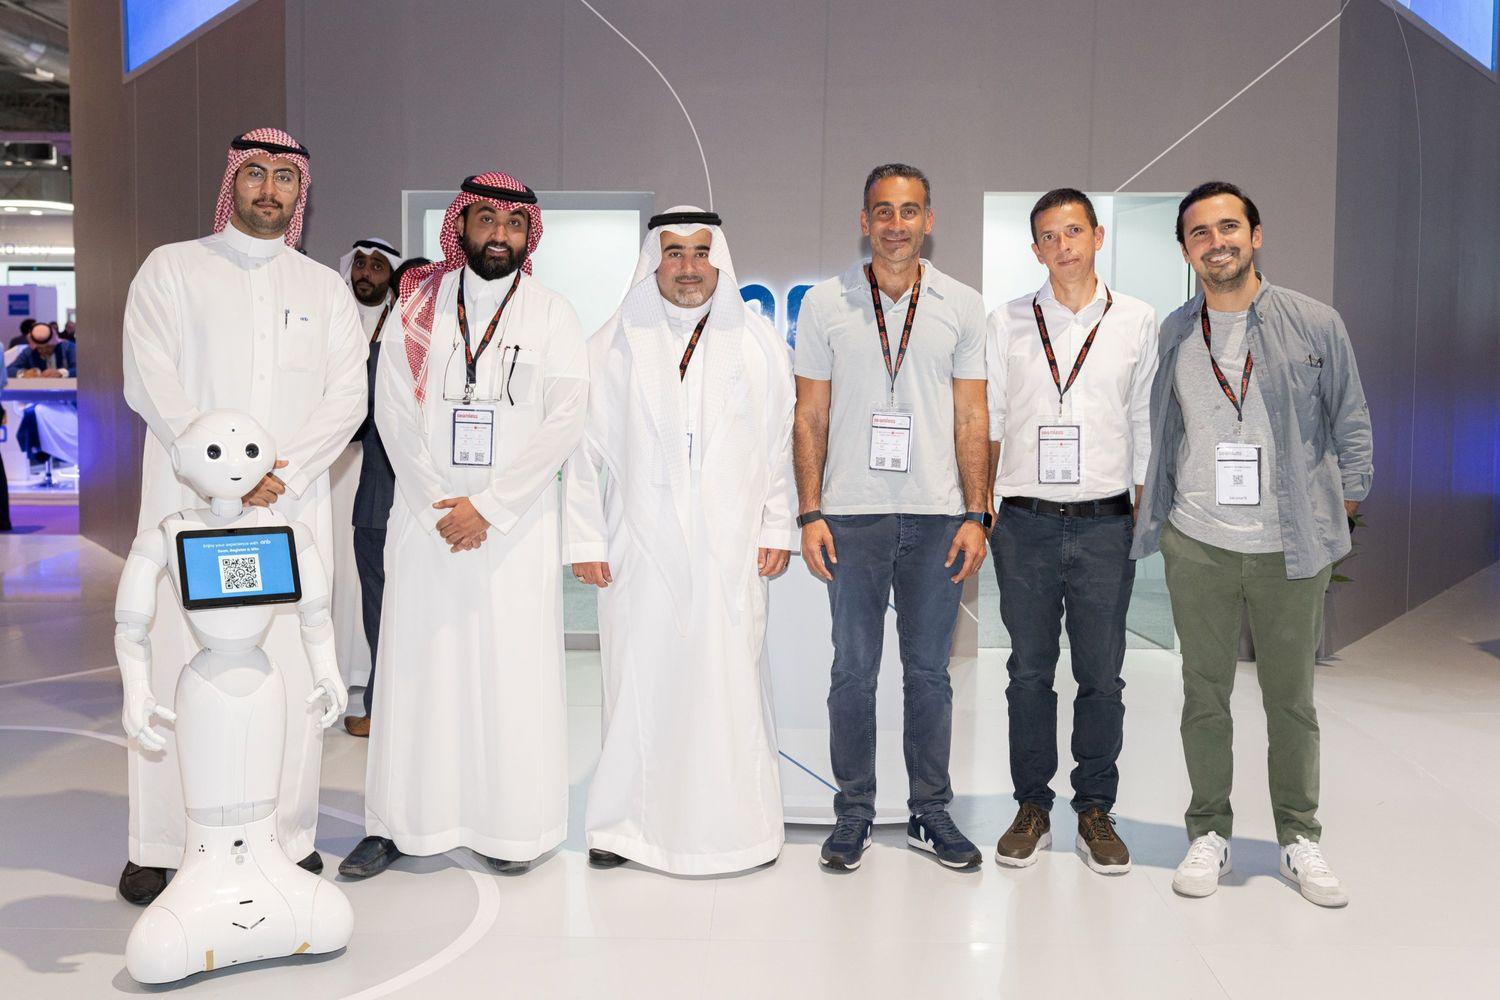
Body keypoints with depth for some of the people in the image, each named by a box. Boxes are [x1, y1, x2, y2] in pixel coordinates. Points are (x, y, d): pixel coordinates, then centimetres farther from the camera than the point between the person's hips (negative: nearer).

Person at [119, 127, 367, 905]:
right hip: (189, 506, -1)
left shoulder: (325, 288, 15)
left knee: (293, 671, 0)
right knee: (175, 666, -2)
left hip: (294, 508, 2)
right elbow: (151, 385, -1)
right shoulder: (172, 269, 10)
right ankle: (158, 848, 8)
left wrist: (278, 474, -10)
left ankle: (288, 839, 9)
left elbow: (347, 398, 3)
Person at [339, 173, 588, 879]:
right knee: (415, 666, 4)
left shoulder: (552, 315, 4)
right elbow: (394, 412, 2)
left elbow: (564, 422, -5)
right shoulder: (418, 307, 8)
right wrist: (438, 505, -8)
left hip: (515, 525, -1)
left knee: (512, 669, 0)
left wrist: (487, 506, -11)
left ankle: (513, 828, 11)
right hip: (425, 521, 1)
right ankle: (399, 822, 14)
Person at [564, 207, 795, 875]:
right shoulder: (613, 346, 7)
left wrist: (779, 528, 6)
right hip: (639, 550, 0)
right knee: (638, 683, 1)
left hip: (731, 549, 0)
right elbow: (581, 449, 7)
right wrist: (584, 539, 3)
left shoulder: (759, 344, 10)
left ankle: (740, 826, 13)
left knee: (732, 683, 0)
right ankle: (627, 825, 14)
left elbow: (781, 444, 11)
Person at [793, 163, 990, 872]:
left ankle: (931, 812, 22)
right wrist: (810, 513, -3)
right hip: (853, 514, -1)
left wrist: (976, 515, 0)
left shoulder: (962, 306, 6)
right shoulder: (826, 303, 4)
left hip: (936, 516, 1)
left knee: (929, 672, 8)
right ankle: (854, 813, 19)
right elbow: (810, 416, 4)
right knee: (854, 670, 6)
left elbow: (972, 419, 7)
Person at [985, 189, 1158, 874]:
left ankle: (1095, 811, 19)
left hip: (1105, 523, 0)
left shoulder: (1136, 321, 6)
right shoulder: (1006, 323, 6)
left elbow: (1146, 425, 8)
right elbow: (987, 422, 9)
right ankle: (1032, 808, 20)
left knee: (1101, 674, 5)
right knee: (1029, 670, 7)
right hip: (1026, 522, 0)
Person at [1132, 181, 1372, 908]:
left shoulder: (1315, 324, -1)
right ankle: (1209, 834, 23)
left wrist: (1343, 508, 3)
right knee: (1204, 694, 8)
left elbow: (1350, 424, 6)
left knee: (1292, 697, 9)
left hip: (1290, 547, -1)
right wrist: (1156, 514, 10)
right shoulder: (1172, 334, 5)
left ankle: (1300, 839, 26)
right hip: (1197, 546, 1)